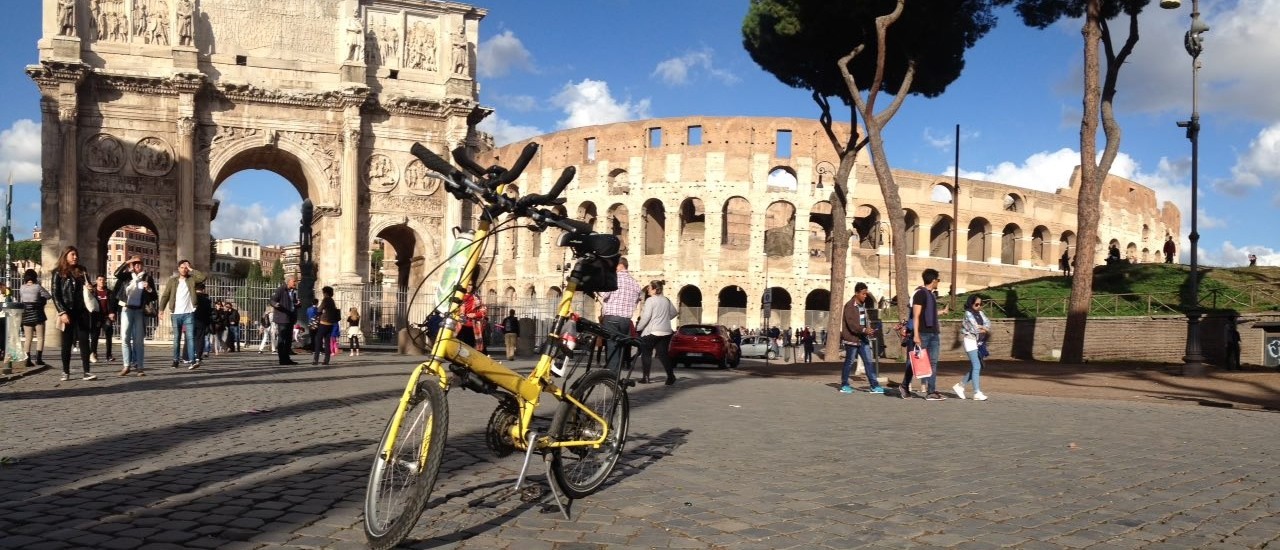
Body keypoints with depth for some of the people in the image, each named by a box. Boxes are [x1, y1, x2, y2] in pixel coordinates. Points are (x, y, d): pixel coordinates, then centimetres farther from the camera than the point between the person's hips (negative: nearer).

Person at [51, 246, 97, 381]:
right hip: (67, 312, -3)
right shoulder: (59, 273, 0)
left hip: (82, 312, 3)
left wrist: (90, 288, -2)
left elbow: (88, 287, 24)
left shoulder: (82, 271, 12)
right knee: (67, 343, 3)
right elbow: (55, 295, -4)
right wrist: (62, 312, -14)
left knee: (84, 341, -3)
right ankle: (66, 372, 10)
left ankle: (87, 372, -7)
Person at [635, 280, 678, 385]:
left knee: (646, 354, 6)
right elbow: (674, 313, 19)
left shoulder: (650, 300, -11)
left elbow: (646, 317, -16)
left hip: (651, 332, -6)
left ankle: (645, 377, 3)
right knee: (663, 354, 8)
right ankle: (671, 376, -1)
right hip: (666, 332, 6)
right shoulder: (666, 300, 9)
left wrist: (638, 328, -6)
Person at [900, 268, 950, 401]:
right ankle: (904, 386, 13)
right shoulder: (920, 293, -10)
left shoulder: (931, 294, 16)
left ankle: (931, 391, 5)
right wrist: (916, 335, -21)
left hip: (934, 333, 8)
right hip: (922, 333, -8)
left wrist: (942, 312, 41)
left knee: (932, 362, 4)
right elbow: (916, 315, -15)